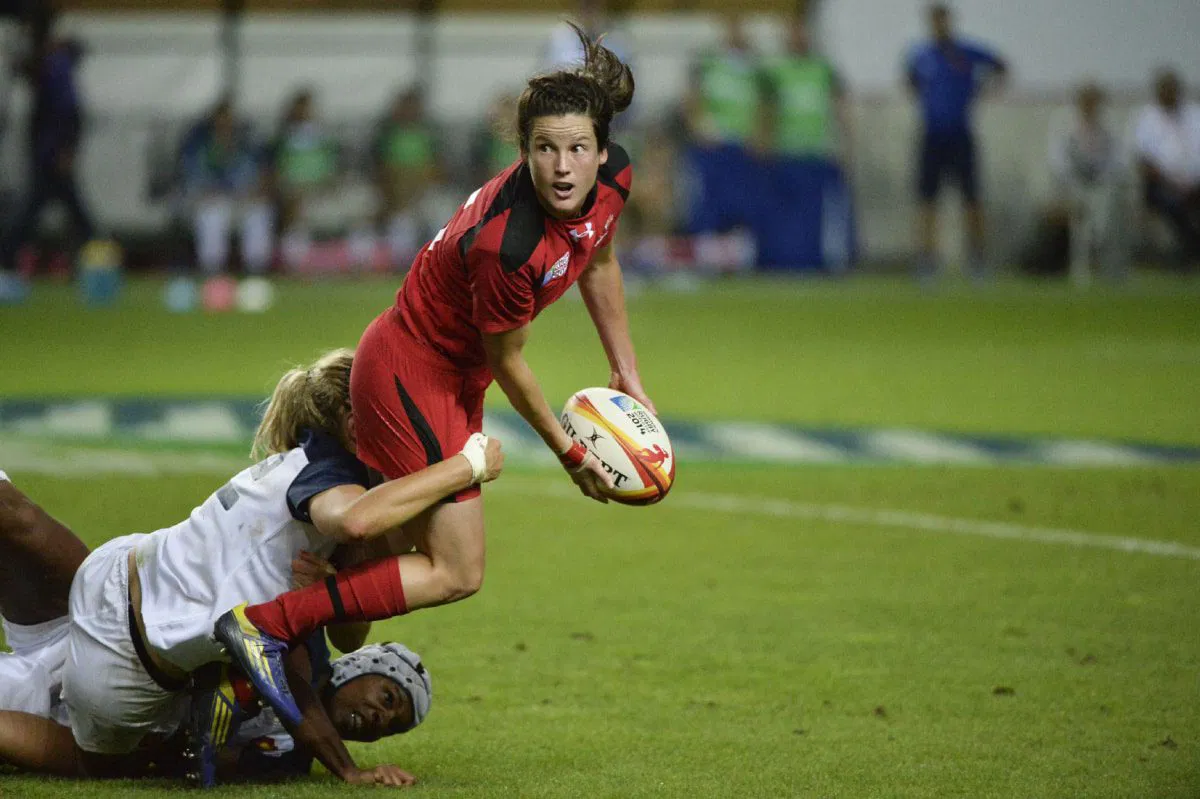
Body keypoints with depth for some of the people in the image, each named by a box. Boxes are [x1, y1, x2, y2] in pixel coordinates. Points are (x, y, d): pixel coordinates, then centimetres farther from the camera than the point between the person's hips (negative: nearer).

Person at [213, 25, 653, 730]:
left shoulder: (615, 177, -14)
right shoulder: (506, 245, -37)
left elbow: (600, 263, 10)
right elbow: (507, 361, -20)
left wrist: (626, 373, 15)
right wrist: (569, 452, -7)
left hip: (452, 377, 9)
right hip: (412, 375, -9)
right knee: (456, 573, -7)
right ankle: (260, 625, -8)